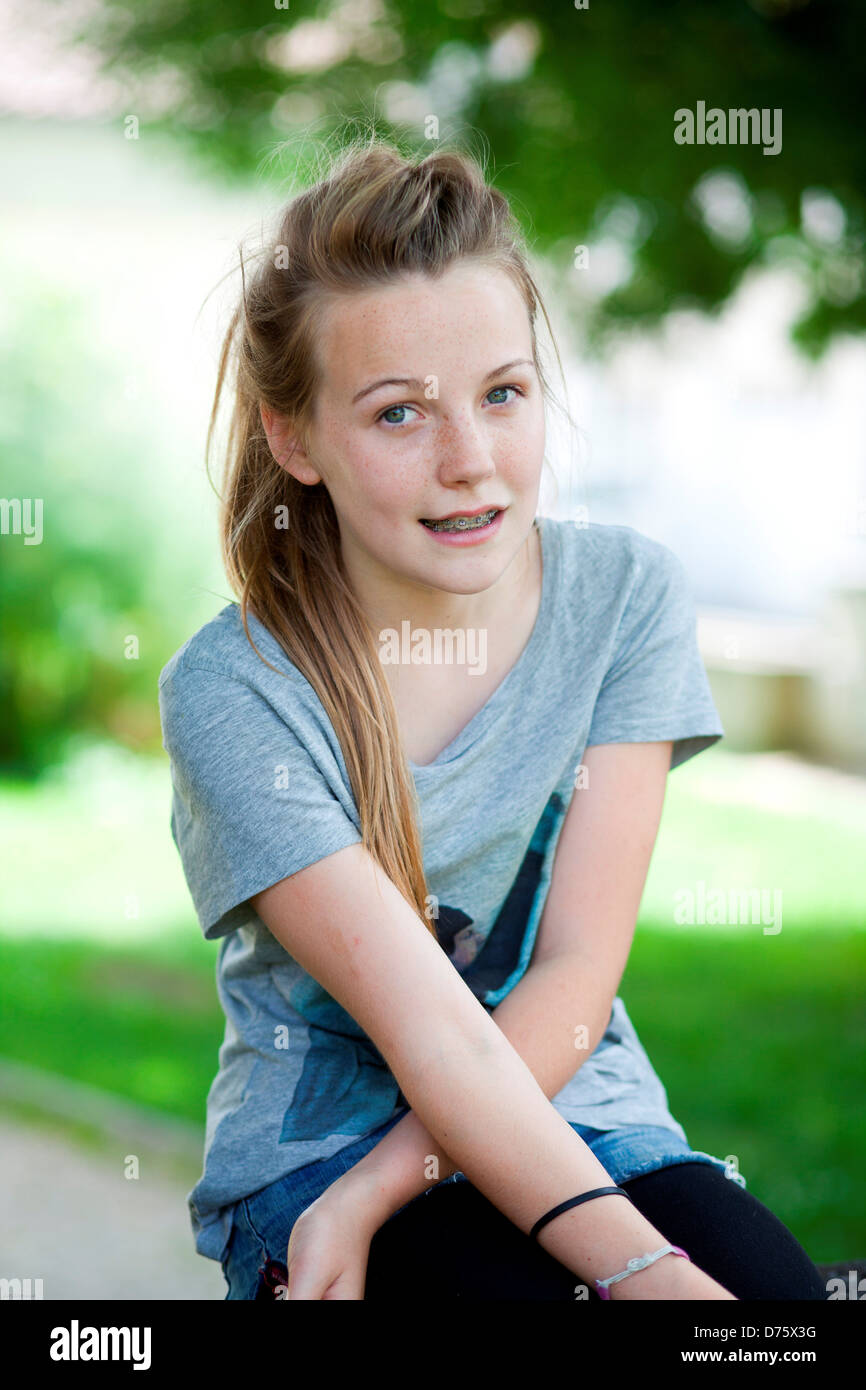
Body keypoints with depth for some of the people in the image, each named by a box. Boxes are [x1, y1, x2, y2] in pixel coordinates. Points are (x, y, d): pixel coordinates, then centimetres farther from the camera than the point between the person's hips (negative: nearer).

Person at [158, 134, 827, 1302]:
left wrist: (374, 1192, -19)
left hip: (584, 1114, 3)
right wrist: (647, 1267, -31)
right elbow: (429, 1032, -21)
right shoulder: (234, 695, -14)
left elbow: (578, 971, -7)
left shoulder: (626, 593, -5)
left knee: (792, 1292, -24)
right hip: (318, 1147, -3)